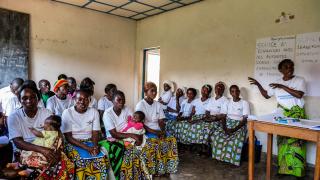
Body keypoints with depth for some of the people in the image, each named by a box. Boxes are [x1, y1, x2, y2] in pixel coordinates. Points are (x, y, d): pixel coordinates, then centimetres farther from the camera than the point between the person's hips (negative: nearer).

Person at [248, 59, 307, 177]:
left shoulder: (300, 80, -3)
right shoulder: (277, 83, 8)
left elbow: (299, 95, -18)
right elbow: (266, 95, 15)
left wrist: (283, 86, -20)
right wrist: (258, 84, 5)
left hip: (297, 115, -3)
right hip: (282, 116, 3)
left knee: (296, 142, -4)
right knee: (283, 142, 3)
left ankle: (297, 170, 7)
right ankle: (283, 168, 12)